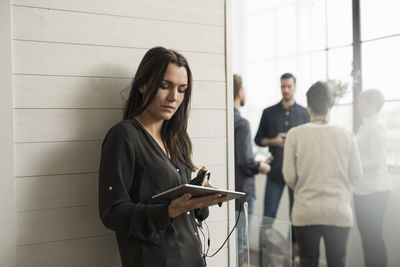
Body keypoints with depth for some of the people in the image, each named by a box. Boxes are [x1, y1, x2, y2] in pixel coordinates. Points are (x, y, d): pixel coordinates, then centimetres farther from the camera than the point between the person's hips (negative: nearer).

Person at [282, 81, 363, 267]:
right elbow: (356, 174, 3)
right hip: (339, 212, 1)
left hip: (306, 212, -1)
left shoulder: (295, 134, -8)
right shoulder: (346, 135, -4)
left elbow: (289, 176, -6)